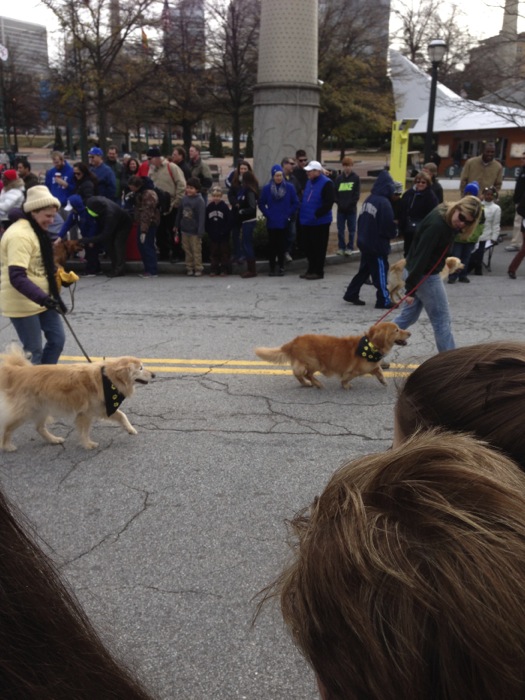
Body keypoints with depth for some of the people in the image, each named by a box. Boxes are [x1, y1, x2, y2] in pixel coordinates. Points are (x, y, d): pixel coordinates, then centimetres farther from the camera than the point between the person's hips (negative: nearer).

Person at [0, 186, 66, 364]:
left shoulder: (36, 231, 10)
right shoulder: (20, 235, -23)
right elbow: (17, 277, -31)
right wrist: (44, 299, -38)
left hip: (40, 300, 10)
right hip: (22, 303, -10)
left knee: (57, 339, 11)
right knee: (33, 351, -1)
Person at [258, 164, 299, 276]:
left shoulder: (289, 187, -1)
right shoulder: (267, 188, 0)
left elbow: (295, 203, 3)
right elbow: (261, 204, 5)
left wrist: (289, 215, -4)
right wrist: (267, 214, -5)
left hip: (284, 222, 0)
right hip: (271, 222, 0)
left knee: (282, 244, 5)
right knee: (272, 245, 4)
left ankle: (281, 267, 15)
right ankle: (272, 267, 12)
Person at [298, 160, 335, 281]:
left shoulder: (326, 183, -12)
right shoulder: (309, 182, 14)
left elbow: (329, 203, -18)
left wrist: (316, 214, -22)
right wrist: (302, 213, 11)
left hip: (320, 222, -8)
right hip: (307, 221, 8)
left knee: (318, 248, -1)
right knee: (308, 247, 12)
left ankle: (318, 271, 7)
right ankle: (311, 269, 23)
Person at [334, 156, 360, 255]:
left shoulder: (356, 178, -1)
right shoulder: (338, 178, 6)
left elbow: (357, 194, -6)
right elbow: (335, 192, 3)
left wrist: (349, 204, -14)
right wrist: (339, 203, -11)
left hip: (351, 209, -2)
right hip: (340, 209, 2)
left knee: (351, 229, 5)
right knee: (340, 229, 5)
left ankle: (350, 247, 14)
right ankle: (341, 247, 15)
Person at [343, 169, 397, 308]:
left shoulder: (368, 199, 6)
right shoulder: (384, 202, -18)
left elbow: (362, 220, 12)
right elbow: (389, 225, -18)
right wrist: (394, 233, 1)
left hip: (364, 242, 8)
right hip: (377, 244, -8)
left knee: (364, 270, 18)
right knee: (380, 272, 2)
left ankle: (351, 294, 22)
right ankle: (384, 300, 8)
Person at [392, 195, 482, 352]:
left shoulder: (446, 219, 2)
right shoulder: (437, 225, -26)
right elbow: (421, 256, -27)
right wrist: (411, 289, -26)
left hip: (425, 272, 10)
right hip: (425, 274, -10)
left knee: (408, 316, 15)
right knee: (441, 319, 0)